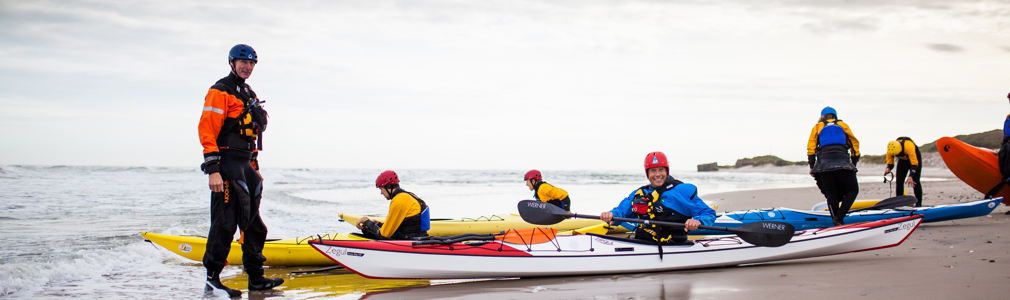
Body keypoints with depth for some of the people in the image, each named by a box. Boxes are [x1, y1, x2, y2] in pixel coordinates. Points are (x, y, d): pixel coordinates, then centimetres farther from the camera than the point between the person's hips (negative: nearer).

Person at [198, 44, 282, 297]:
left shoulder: (249, 95, 21)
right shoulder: (220, 92, -7)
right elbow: (207, 131, -15)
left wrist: (254, 167, 22)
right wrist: (212, 170, -21)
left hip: (245, 165, 9)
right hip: (226, 165, -9)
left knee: (252, 222, 11)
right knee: (225, 223, -9)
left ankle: (256, 278, 18)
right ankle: (212, 280, -1)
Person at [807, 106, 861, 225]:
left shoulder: (817, 127, 21)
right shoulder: (843, 125, 22)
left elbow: (811, 146, 11)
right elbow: (854, 143, 19)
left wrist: (811, 166, 11)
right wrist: (854, 162, 24)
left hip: (823, 165, 1)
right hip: (843, 164, -1)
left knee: (831, 194, 7)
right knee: (852, 190, 8)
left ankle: (836, 221, -1)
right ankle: (839, 217, -10)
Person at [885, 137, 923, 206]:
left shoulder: (909, 146, -41)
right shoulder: (890, 149, -25)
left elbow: (914, 163, -39)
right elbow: (890, 161, -10)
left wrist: (911, 176, -47)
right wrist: (888, 168, -33)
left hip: (915, 158, -5)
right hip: (903, 161, 5)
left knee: (915, 181, -15)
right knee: (899, 181, -5)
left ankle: (918, 204, -12)